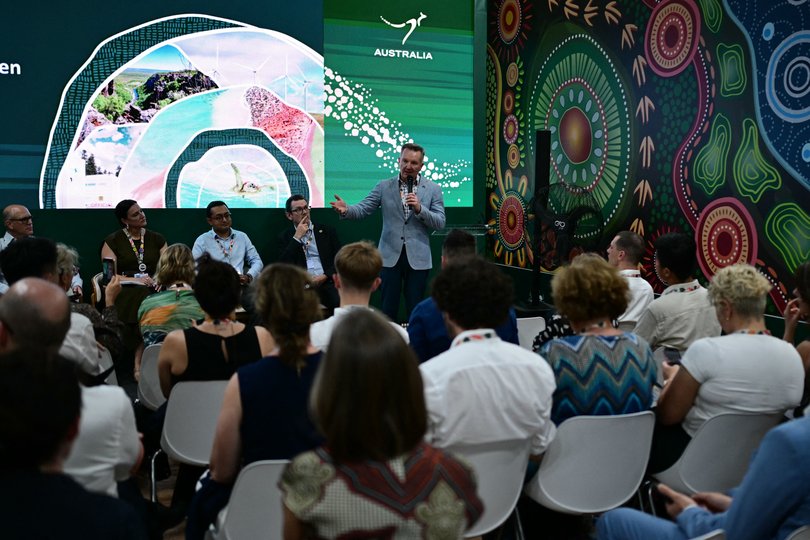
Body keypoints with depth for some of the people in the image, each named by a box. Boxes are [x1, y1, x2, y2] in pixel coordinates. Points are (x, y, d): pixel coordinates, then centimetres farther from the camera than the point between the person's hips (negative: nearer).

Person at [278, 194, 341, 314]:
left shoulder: (327, 231, 16)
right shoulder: (285, 236, 15)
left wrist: (324, 277, -8)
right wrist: (297, 237, -2)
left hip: (327, 282, 1)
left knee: (341, 303, -31)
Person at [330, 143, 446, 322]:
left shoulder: (433, 189, 3)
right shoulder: (384, 186, 5)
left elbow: (440, 223, -2)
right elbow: (362, 209, -3)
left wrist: (419, 208, -18)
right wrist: (346, 210, -24)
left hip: (418, 258, 0)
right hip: (391, 255, 1)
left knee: (415, 309, 6)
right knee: (388, 309, 5)